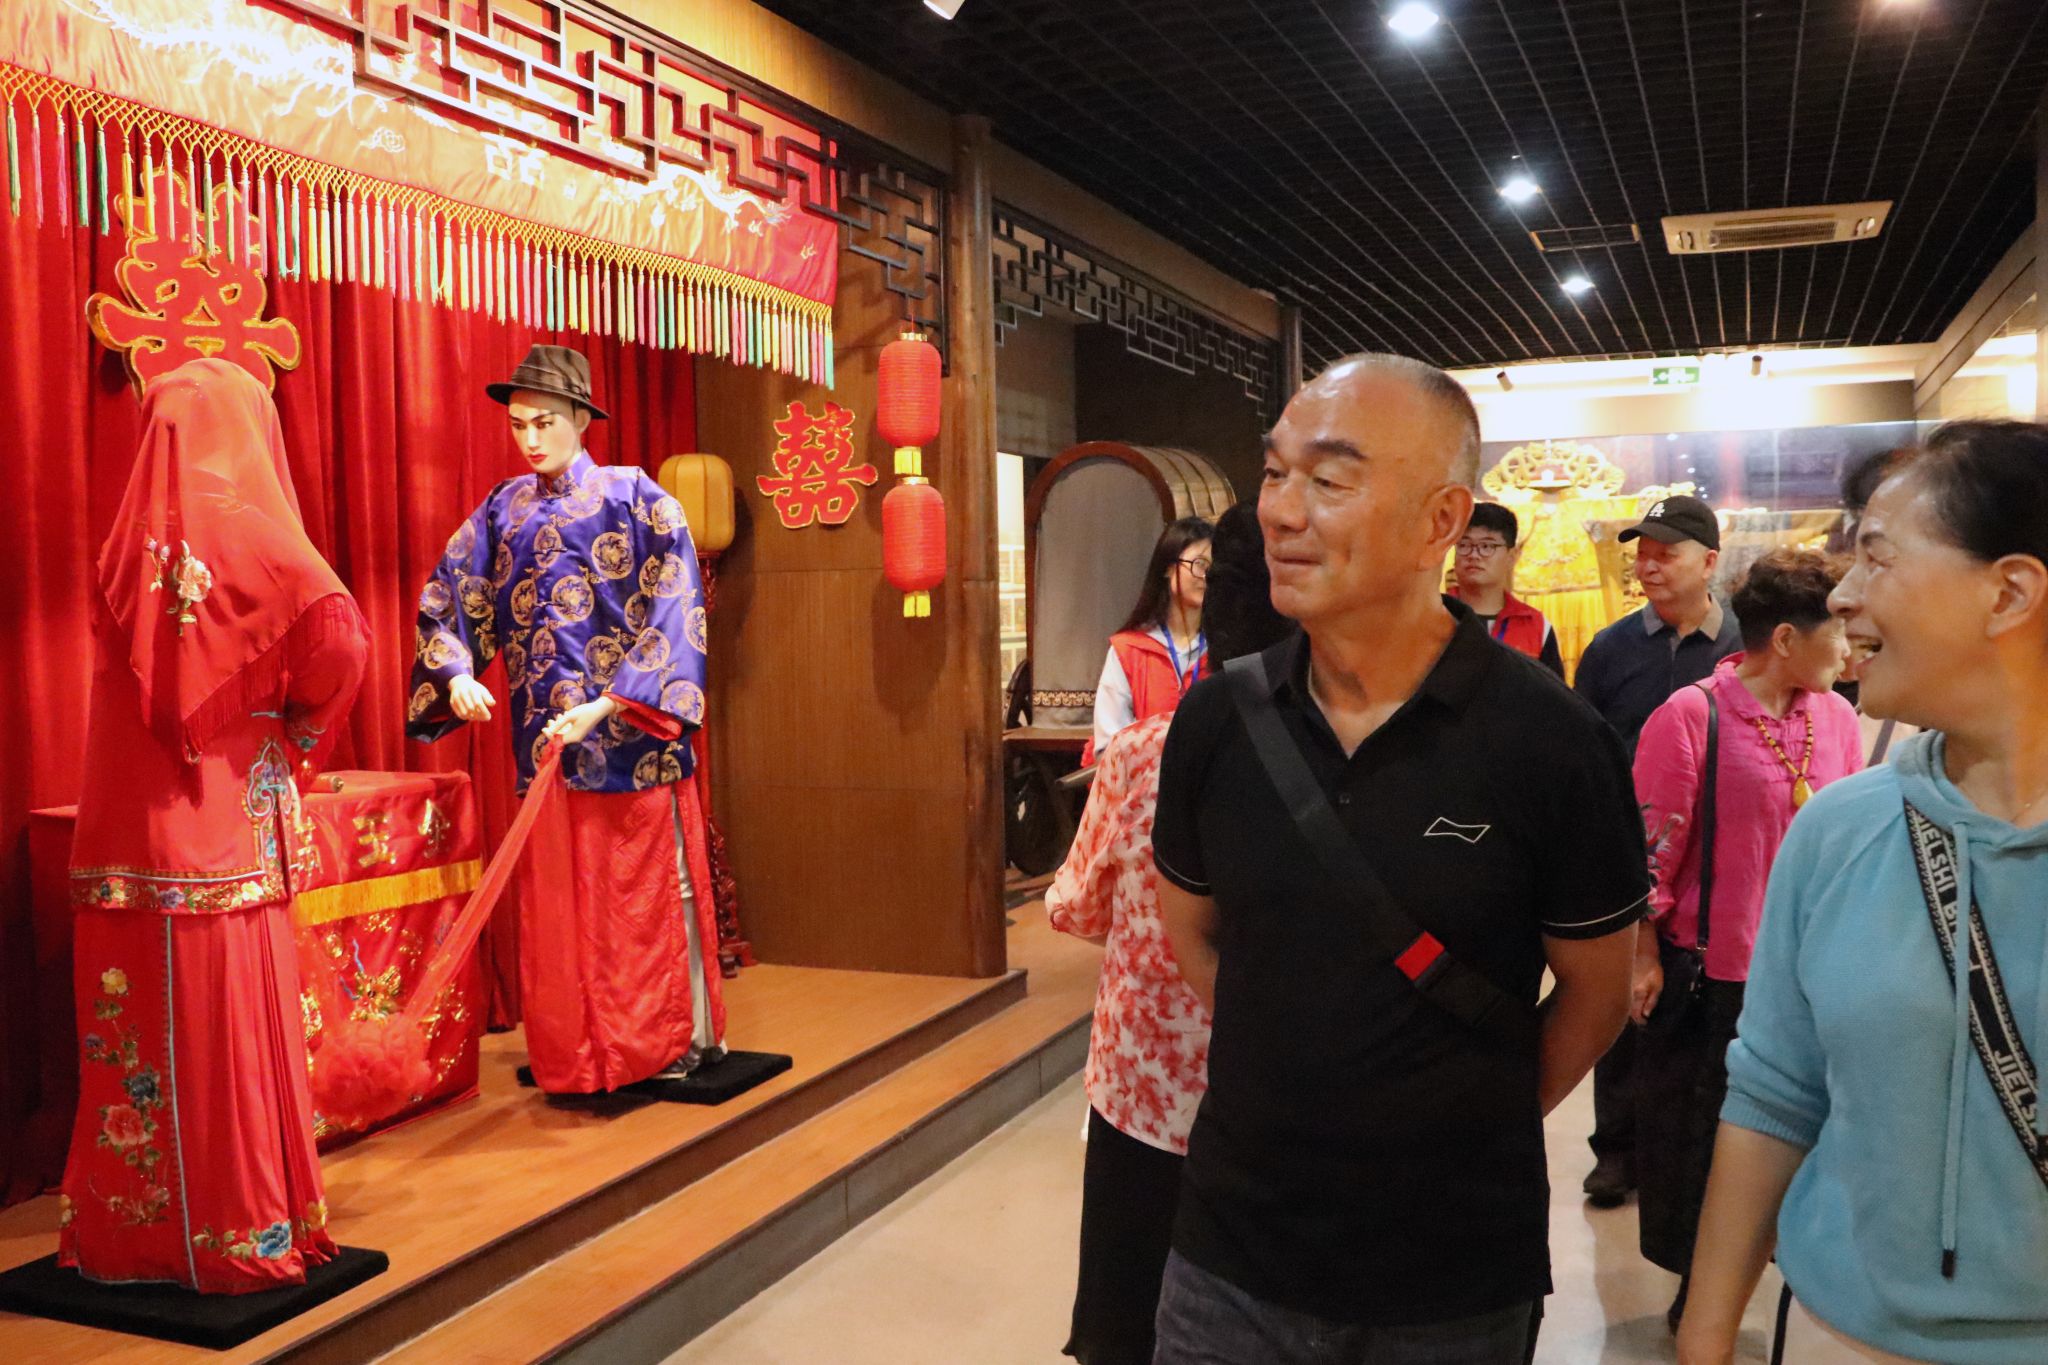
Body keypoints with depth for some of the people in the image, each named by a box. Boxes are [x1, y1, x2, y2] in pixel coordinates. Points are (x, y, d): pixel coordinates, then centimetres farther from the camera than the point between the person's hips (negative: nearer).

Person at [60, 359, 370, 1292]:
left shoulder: (128, 541, 5)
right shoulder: (251, 536, -9)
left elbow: (125, 676, 11)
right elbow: (341, 643, -21)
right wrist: (296, 722, -5)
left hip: (125, 827, 4)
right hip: (221, 830, -4)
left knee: (138, 1025, 10)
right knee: (227, 1024, 4)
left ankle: (125, 1224, 20)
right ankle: (242, 1233, 14)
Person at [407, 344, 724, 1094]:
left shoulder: (636, 499, -5)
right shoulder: (503, 510, 9)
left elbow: (674, 616, -12)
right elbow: (448, 599, 10)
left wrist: (605, 708, -19)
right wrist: (457, 674, -9)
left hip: (633, 740, -4)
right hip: (544, 742, 4)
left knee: (652, 890, 3)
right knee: (556, 904, 8)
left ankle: (686, 1036, 17)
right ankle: (577, 1052, 20)